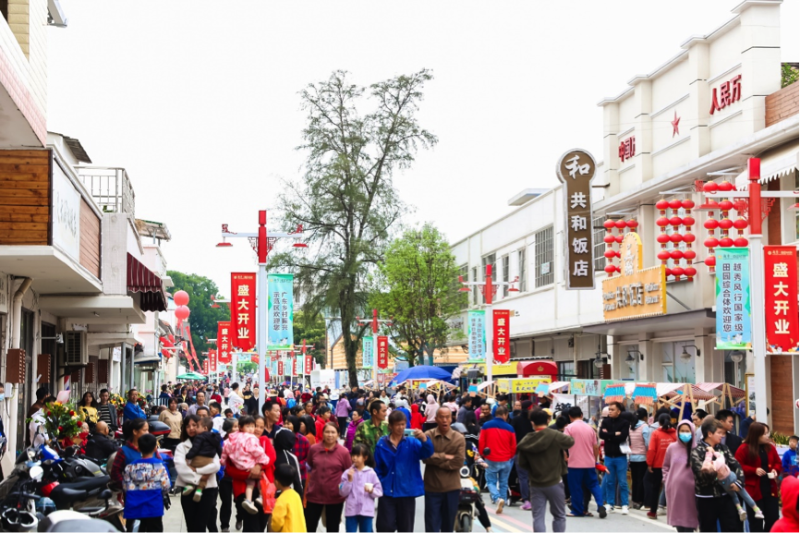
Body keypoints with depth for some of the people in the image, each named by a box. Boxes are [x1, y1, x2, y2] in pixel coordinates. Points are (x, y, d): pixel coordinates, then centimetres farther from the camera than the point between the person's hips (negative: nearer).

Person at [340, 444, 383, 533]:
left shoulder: (371, 473, -1)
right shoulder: (348, 473, 1)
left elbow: (379, 492, 1)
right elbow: (342, 492, -2)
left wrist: (371, 490, -19)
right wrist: (349, 480, -13)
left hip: (366, 511, 0)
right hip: (351, 511, 0)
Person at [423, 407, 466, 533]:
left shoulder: (459, 438, -3)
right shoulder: (428, 436, -3)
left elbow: (458, 463, -13)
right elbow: (426, 457, -17)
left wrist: (436, 460, -12)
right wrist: (445, 457, -15)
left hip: (452, 487, 1)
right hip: (432, 487, -1)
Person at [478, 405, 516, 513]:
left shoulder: (486, 426, -5)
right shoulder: (509, 428, -4)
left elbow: (481, 442, -3)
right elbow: (513, 446, 3)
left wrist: (482, 454, 14)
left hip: (491, 460, -1)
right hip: (506, 460, 1)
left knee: (491, 481, 9)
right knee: (503, 483, 13)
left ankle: (497, 498, -16)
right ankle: (500, 505, 13)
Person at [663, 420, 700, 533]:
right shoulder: (672, 447, 5)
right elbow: (665, 466, 17)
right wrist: (667, 481, 8)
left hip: (690, 490, -3)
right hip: (675, 490, 3)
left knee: (688, 519, 0)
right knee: (678, 516, 9)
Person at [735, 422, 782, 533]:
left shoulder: (770, 447, 6)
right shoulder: (744, 449, -10)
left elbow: (777, 462, 17)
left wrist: (775, 470, -5)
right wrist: (754, 470, -18)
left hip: (770, 489, 5)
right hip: (754, 490, -5)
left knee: (773, 520, 7)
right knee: (756, 522, 1)